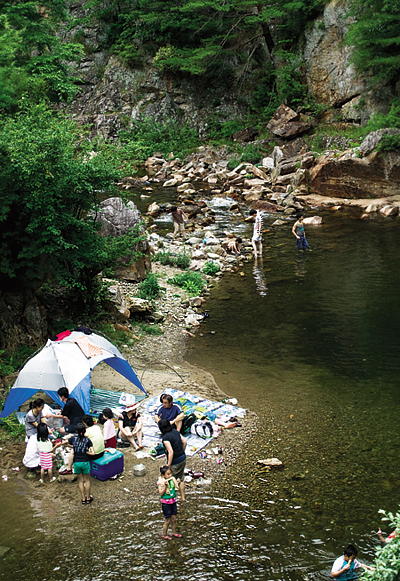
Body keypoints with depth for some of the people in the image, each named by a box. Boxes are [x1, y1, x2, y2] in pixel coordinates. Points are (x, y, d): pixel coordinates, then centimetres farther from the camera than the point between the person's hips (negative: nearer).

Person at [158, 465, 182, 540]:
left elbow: (175, 489, 9)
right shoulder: (161, 482, -18)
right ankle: (164, 534, 23)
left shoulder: (172, 480, -2)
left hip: (173, 502, 5)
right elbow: (160, 493, -24)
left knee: (174, 519, 16)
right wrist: (165, 485, -32)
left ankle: (174, 532, 34)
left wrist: (177, 483, -8)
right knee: (168, 520, 5)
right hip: (166, 503, -5)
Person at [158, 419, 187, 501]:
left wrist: (168, 465, -19)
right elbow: (185, 442, 7)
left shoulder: (165, 438, -22)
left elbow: (171, 452, -27)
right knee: (181, 479, 23)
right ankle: (183, 497, 35)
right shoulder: (175, 431, 1)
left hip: (175, 461, -8)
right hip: (183, 458, 8)